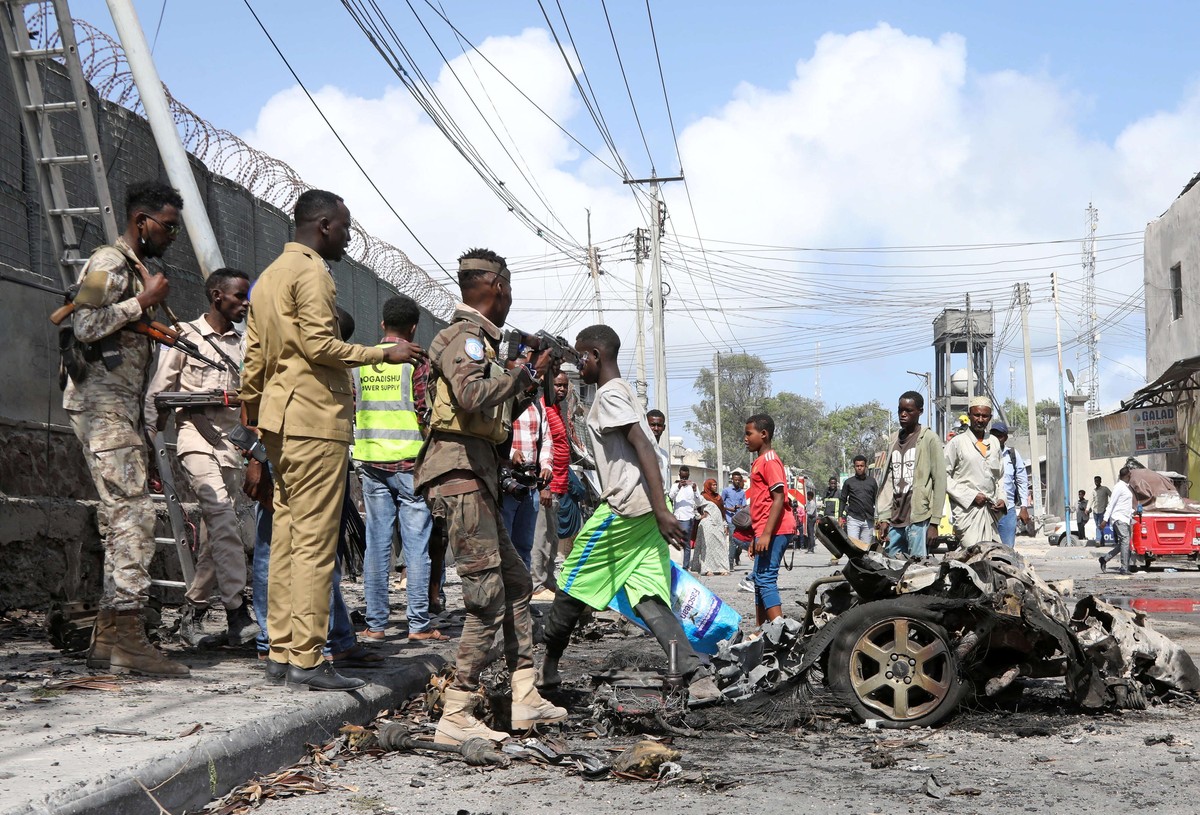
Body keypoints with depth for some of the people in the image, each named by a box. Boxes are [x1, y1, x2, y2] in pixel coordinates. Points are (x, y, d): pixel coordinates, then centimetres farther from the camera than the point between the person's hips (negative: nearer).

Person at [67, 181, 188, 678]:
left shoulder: (134, 271, 24)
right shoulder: (109, 264, -7)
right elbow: (85, 326, -21)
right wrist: (144, 301, -15)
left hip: (120, 405, 10)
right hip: (101, 402, -10)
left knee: (121, 518, 7)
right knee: (132, 511, -15)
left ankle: (108, 637, 9)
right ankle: (129, 633, -17)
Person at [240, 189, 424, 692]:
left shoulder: (270, 275, 21)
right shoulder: (311, 271, -8)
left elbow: (254, 353, 22)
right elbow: (318, 343, -18)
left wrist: (251, 405, 31)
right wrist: (383, 354, -12)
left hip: (279, 419, 10)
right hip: (316, 417, -10)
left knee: (286, 534, 10)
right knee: (315, 539, -9)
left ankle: (281, 650, 13)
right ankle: (307, 658, -10)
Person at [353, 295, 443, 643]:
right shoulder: (415, 360, -5)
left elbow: (351, 410, 12)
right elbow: (425, 411, -10)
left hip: (370, 461, 4)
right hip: (409, 461, -4)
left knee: (377, 543, 6)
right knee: (416, 542, 0)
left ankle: (375, 623, 8)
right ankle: (419, 623, 1)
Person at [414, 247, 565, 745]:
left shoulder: (478, 340, 22)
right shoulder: (464, 337, -8)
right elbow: (473, 396, -27)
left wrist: (530, 383, 25)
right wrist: (526, 372, -16)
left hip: (478, 477, 11)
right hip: (460, 475, -11)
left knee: (516, 583, 15)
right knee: (488, 598, -11)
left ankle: (525, 699, 20)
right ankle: (455, 717, -10)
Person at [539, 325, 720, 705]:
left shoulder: (608, 394, -8)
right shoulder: (624, 391, 22)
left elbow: (643, 446, -18)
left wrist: (661, 510, -25)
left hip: (623, 508, -9)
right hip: (643, 510, 9)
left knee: (573, 585, 7)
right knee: (649, 598, 0)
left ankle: (547, 665, 23)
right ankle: (698, 676, -16)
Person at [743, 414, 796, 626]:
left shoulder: (769, 460, -10)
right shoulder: (759, 461, 20)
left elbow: (778, 499, -18)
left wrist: (766, 534, -24)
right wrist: (756, 537, 24)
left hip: (774, 530, -10)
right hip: (765, 531, 10)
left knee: (765, 579, -14)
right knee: (759, 579, 12)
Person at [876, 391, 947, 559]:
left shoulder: (929, 439, 0)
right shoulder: (893, 440, 16)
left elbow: (940, 481, -3)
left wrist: (934, 522, -8)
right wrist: (884, 517, 7)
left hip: (919, 519, -5)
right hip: (895, 519, 5)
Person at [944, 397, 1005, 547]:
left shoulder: (994, 442, 17)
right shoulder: (957, 443, -1)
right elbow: (944, 476, -5)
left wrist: (1002, 499, 8)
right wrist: (971, 496, -11)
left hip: (991, 511, 6)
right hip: (967, 510, -6)